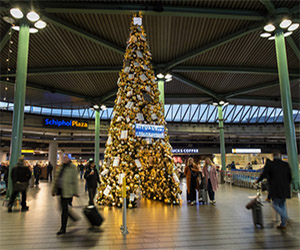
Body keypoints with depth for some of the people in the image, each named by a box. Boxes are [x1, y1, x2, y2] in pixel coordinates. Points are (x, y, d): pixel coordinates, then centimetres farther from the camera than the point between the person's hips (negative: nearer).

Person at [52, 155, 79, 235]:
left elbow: (75, 180, -5)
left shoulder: (72, 168, -5)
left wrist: (75, 192, -6)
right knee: (64, 208, 15)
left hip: (67, 191, -6)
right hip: (60, 190, 6)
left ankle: (63, 229, 8)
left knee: (64, 209, -2)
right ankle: (73, 218, 37)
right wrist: (54, 190, 14)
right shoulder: (59, 167, 12)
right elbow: (56, 179, 16)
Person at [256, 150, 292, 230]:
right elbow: (290, 177, 7)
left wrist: (258, 181, 13)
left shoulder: (269, 164, -9)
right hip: (285, 189, 4)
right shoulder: (286, 164, 2)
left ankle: (284, 216, -14)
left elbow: (263, 174, -4)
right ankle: (283, 224, 19)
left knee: (275, 204, 12)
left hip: (275, 189, -4)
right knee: (282, 204, 17)